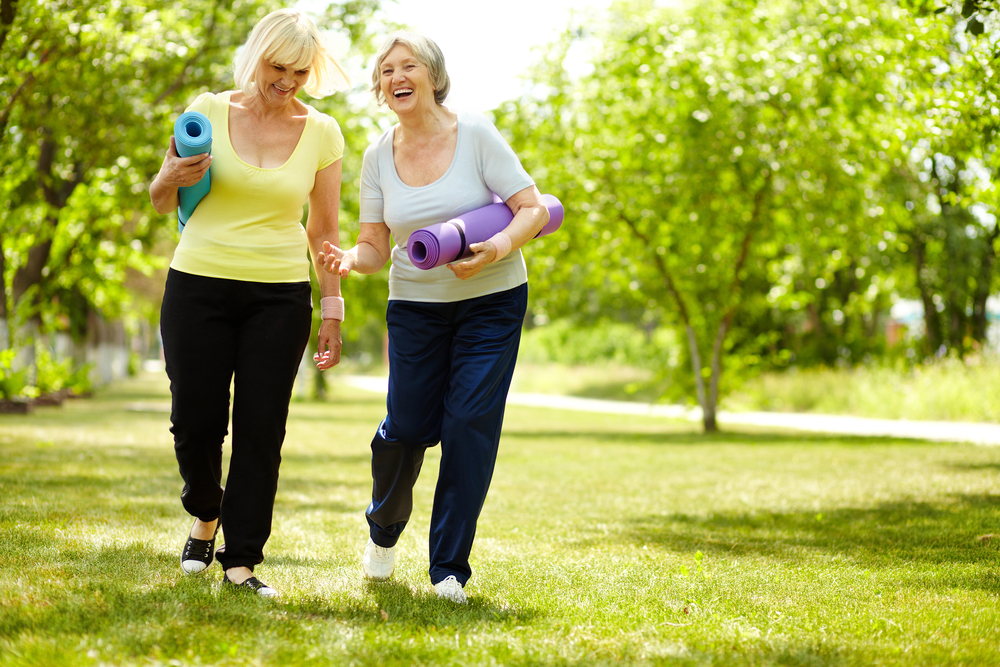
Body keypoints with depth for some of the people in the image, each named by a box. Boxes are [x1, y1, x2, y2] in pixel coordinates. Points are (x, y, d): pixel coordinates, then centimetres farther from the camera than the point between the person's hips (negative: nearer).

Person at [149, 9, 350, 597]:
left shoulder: (322, 133, 4)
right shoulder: (210, 111, 1)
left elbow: (325, 230, 10)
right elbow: (162, 202, 9)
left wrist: (333, 310, 5)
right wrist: (173, 179, -14)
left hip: (280, 298, 0)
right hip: (199, 287, 0)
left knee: (262, 429, -5)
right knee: (196, 421, 0)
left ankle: (242, 561, 3)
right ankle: (206, 515, 30)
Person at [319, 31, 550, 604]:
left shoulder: (476, 135, -9)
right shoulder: (379, 157, 1)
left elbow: (534, 209, -10)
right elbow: (376, 247, 2)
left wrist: (499, 248, -29)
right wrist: (350, 260, -21)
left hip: (492, 303, -2)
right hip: (416, 305, 2)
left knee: (470, 424, -10)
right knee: (408, 427, -3)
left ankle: (450, 568, -1)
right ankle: (385, 526, 30)